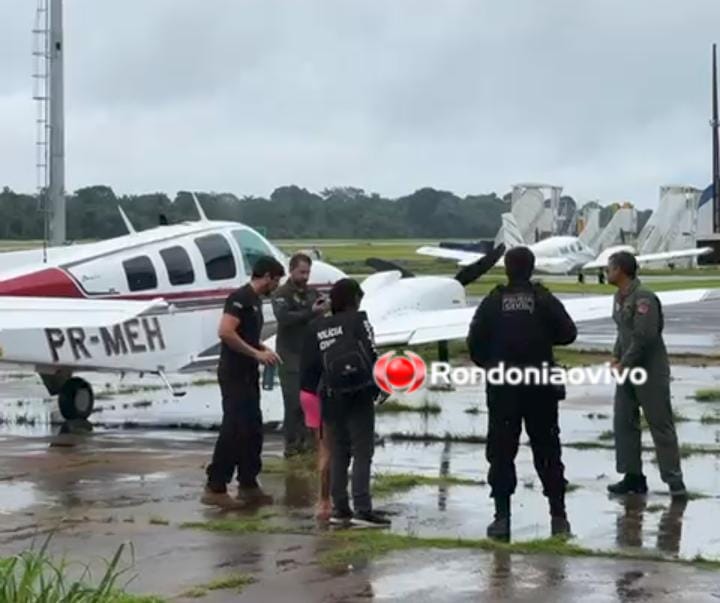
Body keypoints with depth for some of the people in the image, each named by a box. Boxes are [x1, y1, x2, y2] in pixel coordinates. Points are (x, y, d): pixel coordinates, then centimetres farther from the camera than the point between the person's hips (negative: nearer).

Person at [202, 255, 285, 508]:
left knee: (253, 429, 14)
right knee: (234, 429, -10)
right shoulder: (240, 298, -15)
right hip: (234, 374, -10)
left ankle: (248, 483, 23)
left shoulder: (255, 300, 15)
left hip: (248, 374, 10)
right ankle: (215, 488, -7)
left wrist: (264, 350, 12)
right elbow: (225, 332, -26)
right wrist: (257, 353, -21)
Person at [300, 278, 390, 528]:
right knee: (362, 453, -3)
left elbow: (308, 366, 7)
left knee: (338, 453, 13)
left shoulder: (317, 327, 8)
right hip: (359, 395, -5)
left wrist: (309, 391, 15)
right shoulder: (358, 321, -6)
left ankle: (340, 508, 13)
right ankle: (362, 509, -10)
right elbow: (371, 355, -13)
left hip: (330, 397, 5)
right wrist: (379, 385, -2)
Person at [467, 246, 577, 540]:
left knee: (501, 452, 4)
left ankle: (502, 516, -1)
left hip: (501, 388, 0)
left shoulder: (492, 302, -2)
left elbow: (474, 342, -4)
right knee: (547, 451, 9)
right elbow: (568, 333, 0)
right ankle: (558, 515, 11)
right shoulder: (544, 300, -3)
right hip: (540, 387, 0)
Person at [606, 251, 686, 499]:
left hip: (651, 371, -9)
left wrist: (624, 364, -16)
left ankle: (674, 479, 1)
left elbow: (644, 337, -22)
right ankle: (633, 476, 16)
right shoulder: (619, 297, 11)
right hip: (627, 370, 9)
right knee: (623, 423, 8)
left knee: (661, 425, -4)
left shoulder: (644, 298, -17)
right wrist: (616, 357, 5)